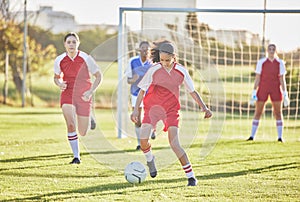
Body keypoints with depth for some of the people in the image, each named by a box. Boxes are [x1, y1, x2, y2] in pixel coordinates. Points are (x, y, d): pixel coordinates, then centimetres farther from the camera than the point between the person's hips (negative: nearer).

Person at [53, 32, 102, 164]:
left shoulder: (86, 58, -9)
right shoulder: (59, 60, -2)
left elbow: (98, 76, 0)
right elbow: (56, 77, 15)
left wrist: (91, 91, -13)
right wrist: (59, 84, -9)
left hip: (84, 96, -1)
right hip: (67, 95, 1)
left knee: (83, 133, 4)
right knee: (71, 125, -22)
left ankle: (89, 120, 43)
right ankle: (76, 156, -9)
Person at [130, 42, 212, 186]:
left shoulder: (181, 71, -6)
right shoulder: (154, 70, -11)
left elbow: (192, 91, 5)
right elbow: (142, 90, -3)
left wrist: (204, 107, -4)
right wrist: (136, 109, -13)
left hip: (171, 110, 0)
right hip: (152, 107, 0)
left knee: (174, 144, -15)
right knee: (143, 140, -16)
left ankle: (191, 176, -6)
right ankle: (150, 159, 20)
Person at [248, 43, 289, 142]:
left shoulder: (280, 63, 2)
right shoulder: (261, 62, 0)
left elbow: (282, 80, 2)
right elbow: (257, 78, 1)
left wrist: (285, 95, -3)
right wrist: (254, 93, -5)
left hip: (276, 90, 1)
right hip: (263, 89, -1)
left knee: (278, 113, -1)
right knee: (258, 112, 1)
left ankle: (280, 137, 3)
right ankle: (252, 136, 6)